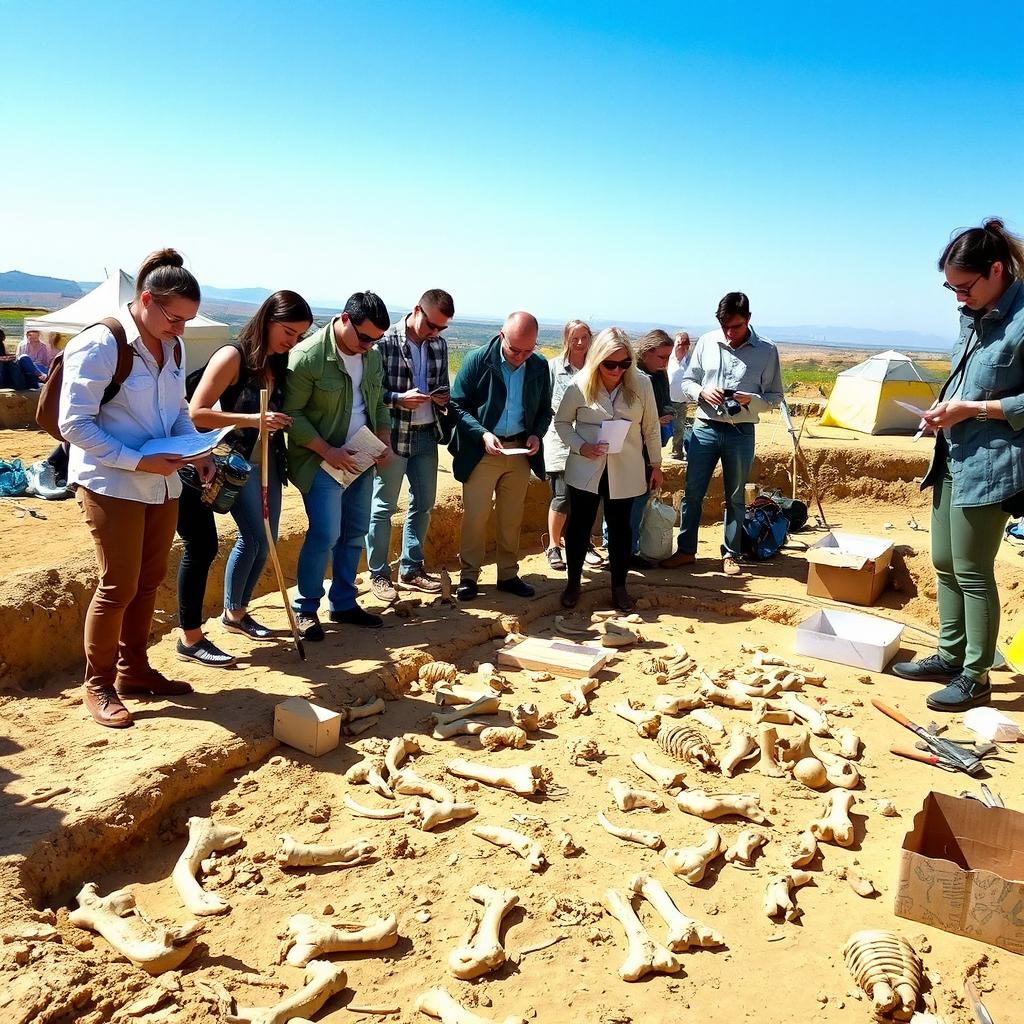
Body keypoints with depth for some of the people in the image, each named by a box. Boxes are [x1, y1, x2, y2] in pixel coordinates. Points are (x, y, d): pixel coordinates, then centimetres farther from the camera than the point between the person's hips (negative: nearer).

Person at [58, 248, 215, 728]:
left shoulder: (172, 346, 6)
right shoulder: (98, 346, -16)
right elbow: (75, 425, -17)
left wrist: (198, 451, -2)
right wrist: (138, 462, -22)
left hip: (162, 484, 7)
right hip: (111, 484, -7)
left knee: (149, 581, 14)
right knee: (119, 586, -2)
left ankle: (134, 670, 30)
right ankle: (98, 684, 16)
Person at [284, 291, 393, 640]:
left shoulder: (372, 355, 5)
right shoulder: (307, 356, -17)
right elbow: (291, 413, -15)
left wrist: (385, 440, 1)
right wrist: (327, 451, -20)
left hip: (360, 461, 7)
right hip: (321, 462, -7)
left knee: (355, 533, 11)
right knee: (325, 535, -10)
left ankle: (343, 603, 25)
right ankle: (305, 608, 8)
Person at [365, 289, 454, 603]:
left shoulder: (438, 344, 5)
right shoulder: (386, 342, -13)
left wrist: (444, 395, -4)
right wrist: (399, 398, -24)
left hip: (427, 434, 6)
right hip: (393, 435, -6)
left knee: (424, 503, 14)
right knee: (383, 507, 5)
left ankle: (411, 568, 29)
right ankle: (378, 574, 18)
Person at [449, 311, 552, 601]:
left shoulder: (539, 366, 2)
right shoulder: (477, 360, -9)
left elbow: (545, 410, 12)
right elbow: (457, 404, -8)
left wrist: (537, 434, -8)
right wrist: (482, 434, -20)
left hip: (520, 453, 3)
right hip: (482, 452, -3)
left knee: (511, 519, 12)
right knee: (474, 517, 1)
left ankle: (508, 574, 24)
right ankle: (469, 576, 14)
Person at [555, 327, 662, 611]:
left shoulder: (641, 384, -7)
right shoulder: (580, 386, -10)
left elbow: (651, 427, 3)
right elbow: (561, 422, 2)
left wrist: (656, 464, 8)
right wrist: (580, 446, -14)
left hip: (625, 471, 1)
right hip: (586, 469, -1)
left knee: (620, 528, 11)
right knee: (579, 525, 8)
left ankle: (619, 587, 24)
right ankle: (573, 583, 25)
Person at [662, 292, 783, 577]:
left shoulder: (766, 350, -4)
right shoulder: (706, 342, 0)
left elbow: (775, 396, 1)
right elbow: (685, 382, 7)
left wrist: (751, 399, -18)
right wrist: (702, 393, -14)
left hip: (741, 433, -1)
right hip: (705, 428, 1)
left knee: (735, 497, 9)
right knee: (692, 492, 5)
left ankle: (731, 554, 22)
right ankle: (685, 550, 18)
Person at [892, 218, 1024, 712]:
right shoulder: (973, 315, 10)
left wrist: (970, 408, -18)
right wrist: (946, 405, 3)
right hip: (953, 458, 9)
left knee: (972, 572, 0)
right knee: (945, 564, 15)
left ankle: (975, 676, 13)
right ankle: (950, 656, 30)